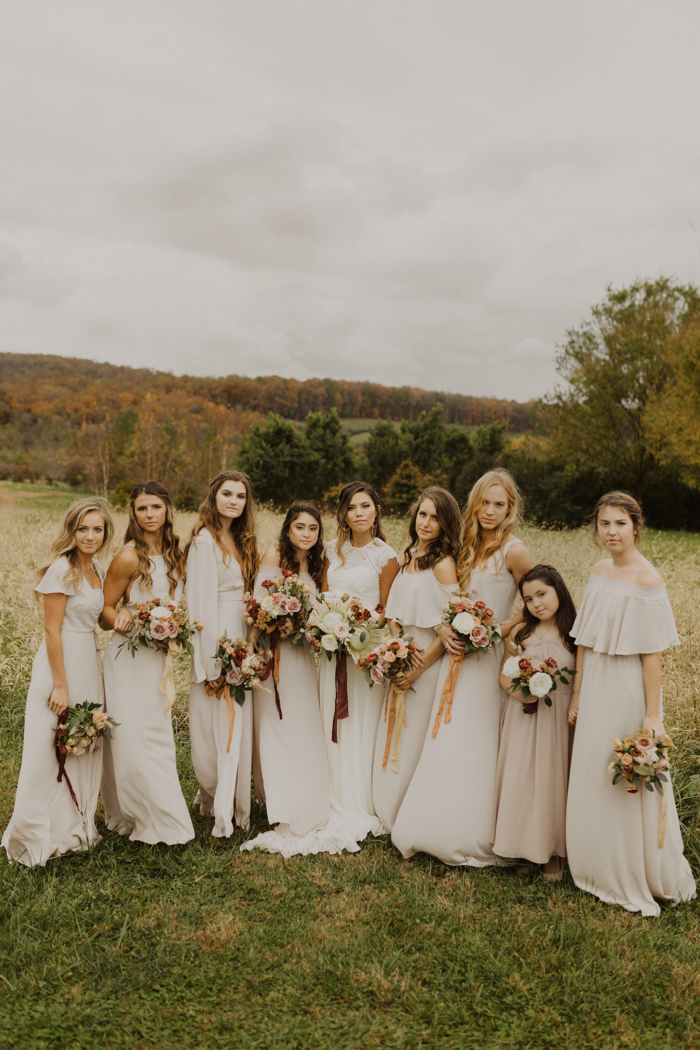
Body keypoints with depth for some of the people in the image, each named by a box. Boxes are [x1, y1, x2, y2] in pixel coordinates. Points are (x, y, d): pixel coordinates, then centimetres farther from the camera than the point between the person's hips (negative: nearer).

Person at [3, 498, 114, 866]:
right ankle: (38, 836, 19)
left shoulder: (97, 569, 8)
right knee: (52, 751, 2)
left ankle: (75, 828, 33)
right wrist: (61, 684, -18)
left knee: (84, 748, 16)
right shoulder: (61, 569, -16)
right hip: (61, 662, -8)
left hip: (89, 662, 8)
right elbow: (52, 630, -18)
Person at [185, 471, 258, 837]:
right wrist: (214, 663, -17)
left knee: (239, 724, 13)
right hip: (217, 644, -8)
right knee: (224, 728, -1)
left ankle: (223, 801, 28)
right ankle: (222, 810, 13)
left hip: (240, 640, 8)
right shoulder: (205, 540, -13)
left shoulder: (239, 540, 12)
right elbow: (202, 603, -16)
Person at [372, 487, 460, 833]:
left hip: (428, 662, -7)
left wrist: (418, 668, -15)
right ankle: (392, 817, 30)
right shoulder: (408, 557, 9)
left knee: (416, 743, 3)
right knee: (392, 741, 14)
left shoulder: (443, 563, -14)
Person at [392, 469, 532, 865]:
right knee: (447, 742, 12)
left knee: (477, 748, 0)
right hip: (459, 654, 7)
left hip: (490, 660, -7)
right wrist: (446, 629, -2)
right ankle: (441, 829, 27)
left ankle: (478, 839, 18)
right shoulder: (471, 547, 11)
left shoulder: (513, 551, -11)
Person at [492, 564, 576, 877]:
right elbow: (504, 674, 6)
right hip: (523, 714, 2)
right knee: (520, 778, 7)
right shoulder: (520, 633, 0)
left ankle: (552, 851, 24)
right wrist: (518, 691, -12)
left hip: (559, 717, -1)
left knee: (553, 777, 6)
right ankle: (523, 843, 28)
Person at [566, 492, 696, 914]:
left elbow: (652, 654, -16)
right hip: (596, 689, 7)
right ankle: (602, 871, 35)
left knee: (630, 788, 6)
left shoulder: (647, 579, -15)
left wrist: (653, 714, -16)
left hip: (629, 690, -7)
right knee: (591, 781, 16)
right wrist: (577, 695, 11)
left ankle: (642, 882, 27)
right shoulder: (599, 571, 5)